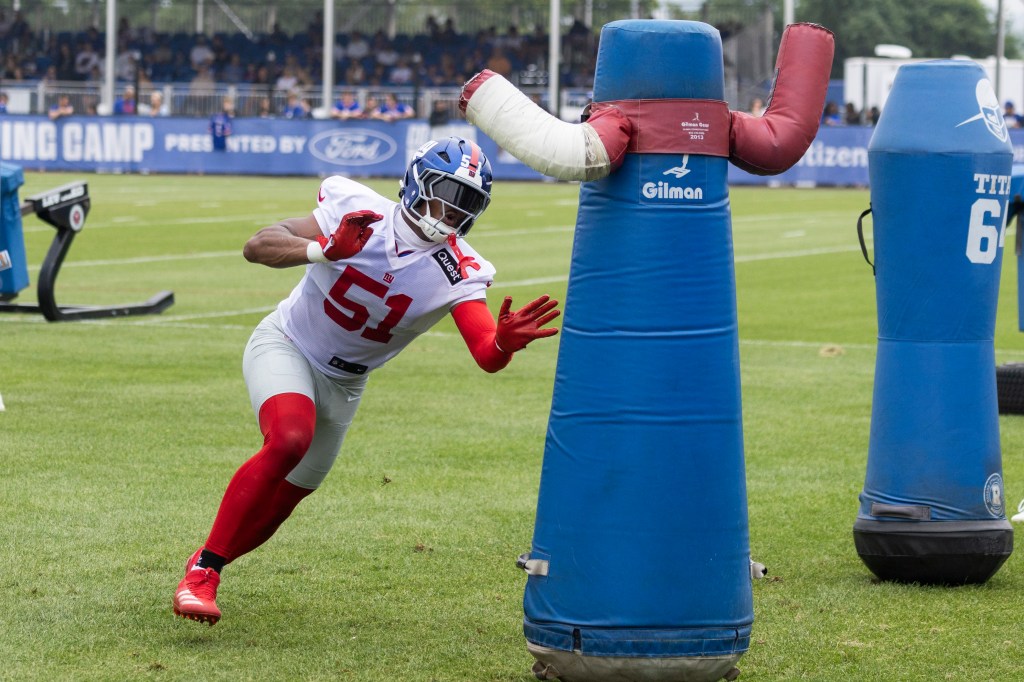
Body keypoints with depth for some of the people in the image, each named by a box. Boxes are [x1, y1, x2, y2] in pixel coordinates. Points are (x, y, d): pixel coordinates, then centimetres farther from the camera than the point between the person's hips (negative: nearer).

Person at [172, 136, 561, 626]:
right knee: (290, 440, -31)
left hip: (342, 382, 4)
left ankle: (208, 565, 38)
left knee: (283, 497, 10)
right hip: (285, 345, -4)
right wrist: (322, 251, -45)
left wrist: (504, 343, -54)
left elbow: (486, 356, -29)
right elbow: (257, 246, -27)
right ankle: (201, 570, -23)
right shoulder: (360, 214, -22)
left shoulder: (458, 273, -18)